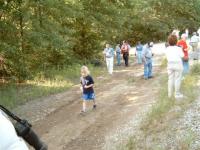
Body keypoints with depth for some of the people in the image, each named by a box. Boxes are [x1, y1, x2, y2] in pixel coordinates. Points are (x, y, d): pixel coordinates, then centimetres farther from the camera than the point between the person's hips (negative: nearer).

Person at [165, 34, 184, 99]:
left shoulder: (167, 49, -3)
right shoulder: (178, 49, -16)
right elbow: (182, 55, -6)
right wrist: (181, 49, 9)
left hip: (170, 64, 5)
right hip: (178, 64, -5)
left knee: (170, 79, 13)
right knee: (177, 79, 4)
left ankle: (170, 94, 21)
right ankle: (177, 94, 9)